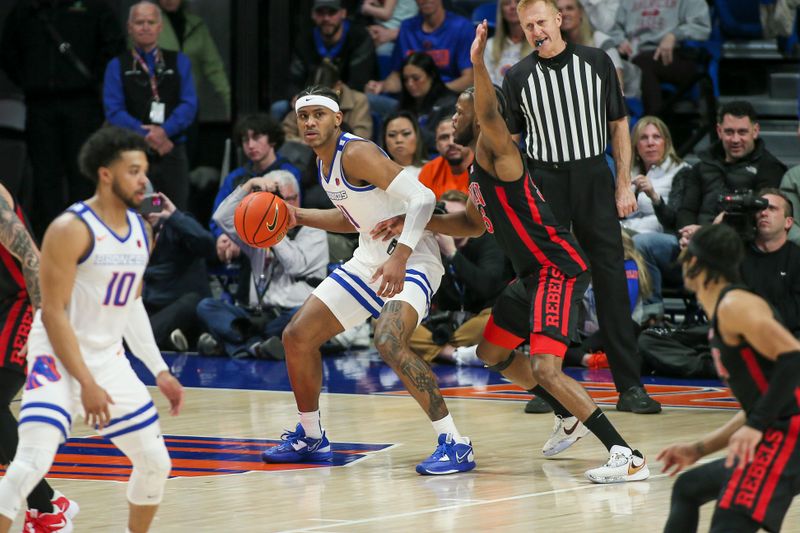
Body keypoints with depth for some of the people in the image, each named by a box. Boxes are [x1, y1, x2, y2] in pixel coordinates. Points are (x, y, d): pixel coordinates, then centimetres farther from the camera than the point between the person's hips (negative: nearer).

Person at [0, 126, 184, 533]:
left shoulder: (139, 229, 6)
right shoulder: (71, 229, -18)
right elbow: (53, 313, -19)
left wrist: (159, 371, 13)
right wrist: (86, 384, -21)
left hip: (109, 359, 7)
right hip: (59, 359, -7)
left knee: (156, 463, 9)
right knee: (33, 460, -24)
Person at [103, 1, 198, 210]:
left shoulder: (179, 62, 13)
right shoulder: (117, 66, 8)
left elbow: (189, 105, 2)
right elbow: (114, 111, -3)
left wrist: (165, 131, -15)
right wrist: (146, 136, -15)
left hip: (172, 152, 2)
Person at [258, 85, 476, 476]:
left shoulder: (356, 154, -19)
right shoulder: (325, 164, 9)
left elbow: (422, 198, -28)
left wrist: (399, 258, -38)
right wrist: (299, 217, 14)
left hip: (410, 261, -10)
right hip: (369, 260, 10)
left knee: (389, 342, -33)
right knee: (297, 337, 9)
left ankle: (454, 443, -26)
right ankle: (310, 437, 27)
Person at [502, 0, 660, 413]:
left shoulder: (596, 62, 3)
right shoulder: (518, 77, 3)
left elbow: (618, 124, 7)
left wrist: (624, 185, 2)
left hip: (594, 178, 0)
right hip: (544, 182, 0)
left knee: (611, 279, -3)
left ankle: (629, 385, -3)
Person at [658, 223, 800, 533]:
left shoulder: (734, 305, -10)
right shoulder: (723, 314, 21)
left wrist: (756, 426, -24)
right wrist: (699, 449, 27)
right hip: (773, 434, 11)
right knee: (688, 488, 27)